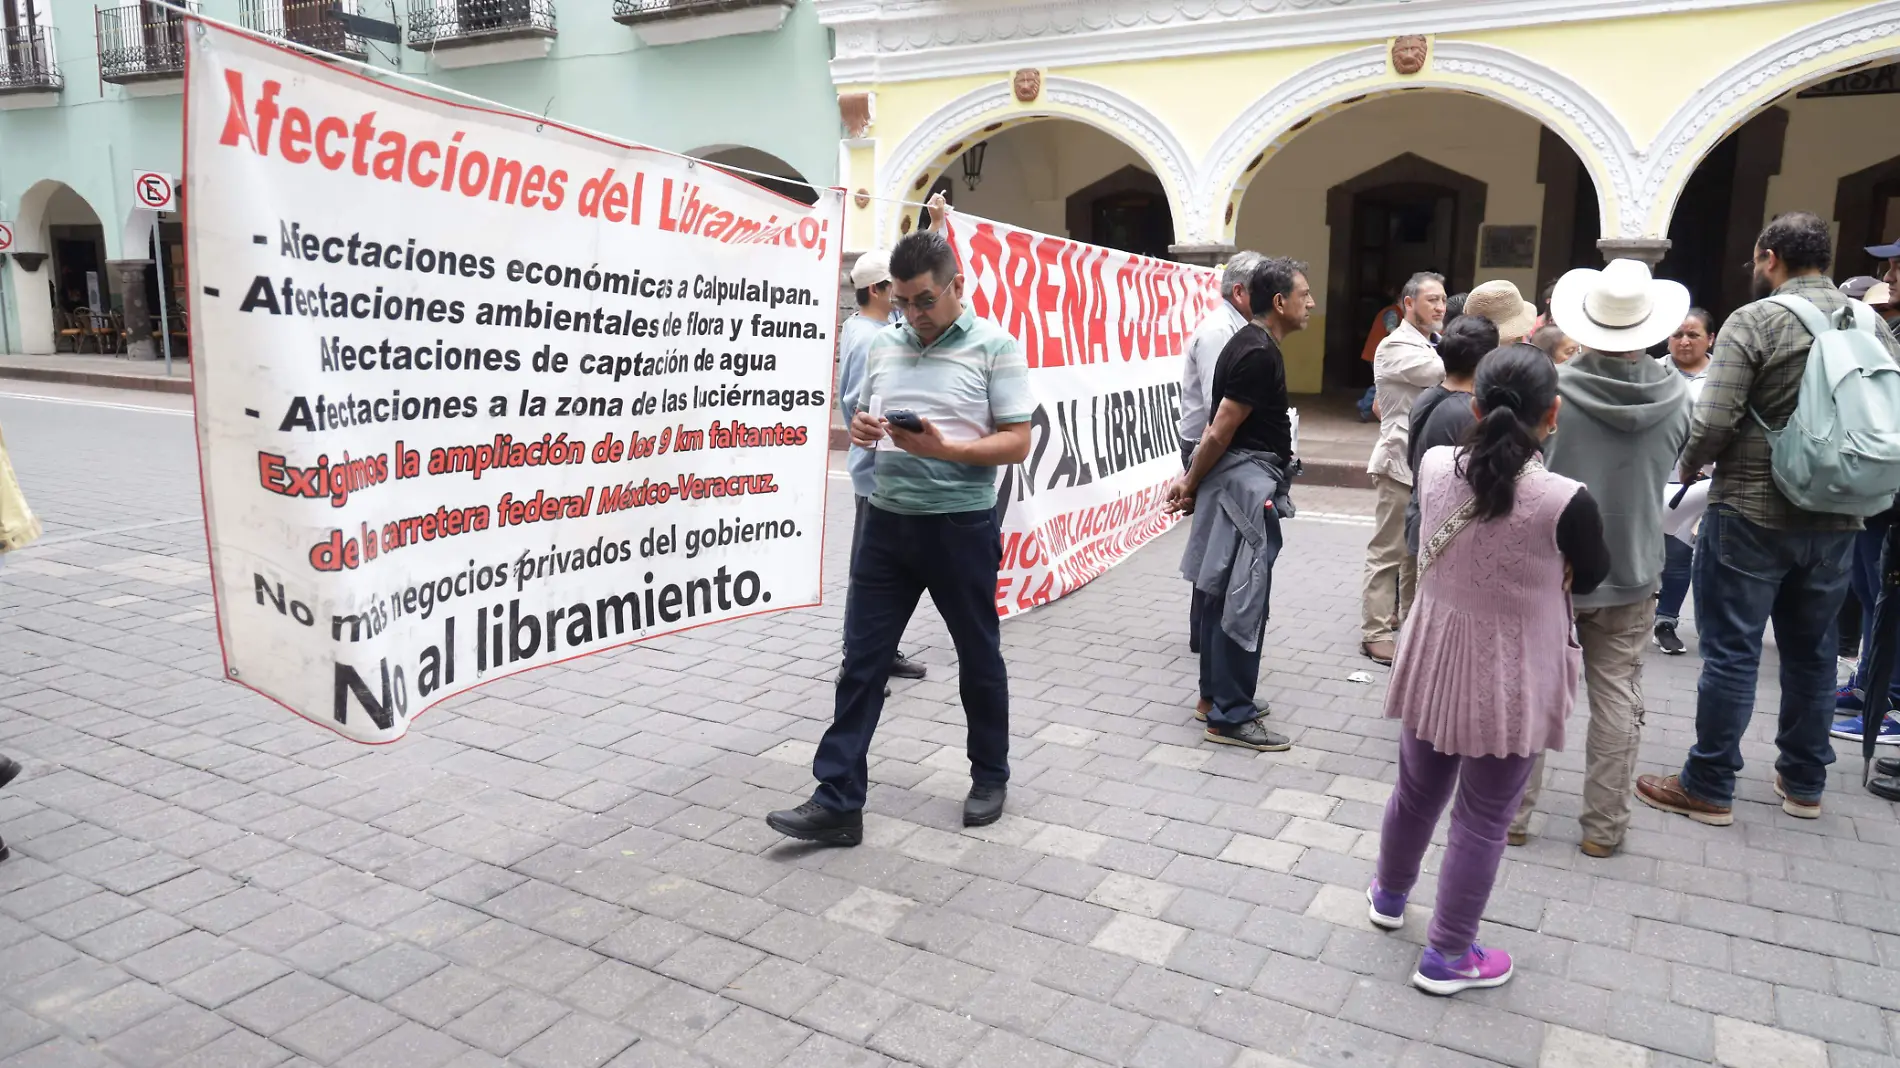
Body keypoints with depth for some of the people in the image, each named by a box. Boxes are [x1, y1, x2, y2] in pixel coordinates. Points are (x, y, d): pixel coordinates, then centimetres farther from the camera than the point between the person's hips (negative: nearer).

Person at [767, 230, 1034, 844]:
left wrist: (944, 449, -23)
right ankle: (837, 802, 8)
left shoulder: (995, 347, -6)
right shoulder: (883, 346, 10)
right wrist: (862, 431, -5)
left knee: (978, 657, 11)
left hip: (961, 527, -4)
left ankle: (990, 777, 31)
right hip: (888, 521, 5)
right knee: (862, 660, 2)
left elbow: (1017, 444, -9)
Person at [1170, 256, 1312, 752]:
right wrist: (1192, 487, -6)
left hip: (1244, 479, 10)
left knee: (1226, 593, 15)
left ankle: (1215, 696, 26)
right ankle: (1229, 717, 2)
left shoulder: (1251, 344, 15)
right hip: (1246, 481, -10)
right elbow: (1219, 432, -18)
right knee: (1245, 598, -5)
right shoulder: (1259, 354, -18)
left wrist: (1191, 483, 12)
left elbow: (1219, 427, 15)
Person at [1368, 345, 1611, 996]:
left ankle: (1389, 896, 47)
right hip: (1510, 682, -4)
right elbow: (1590, 578, -2)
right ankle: (1447, 957, 25)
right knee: (1482, 821, 12)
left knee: (1417, 792, 24)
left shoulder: (1434, 467, -12)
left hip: (1436, 664, 4)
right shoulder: (1565, 502, -22)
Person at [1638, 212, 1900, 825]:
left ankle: (1708, 787, 9)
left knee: (1731, 653, 1)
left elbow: (1713, 421, -18)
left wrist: (1688, 469, 0)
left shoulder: (1755, 321, -11)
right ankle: (1804, 783, 29)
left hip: (1752, 513, -6)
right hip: (1836, 519, 6)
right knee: (1812, 653, 17)